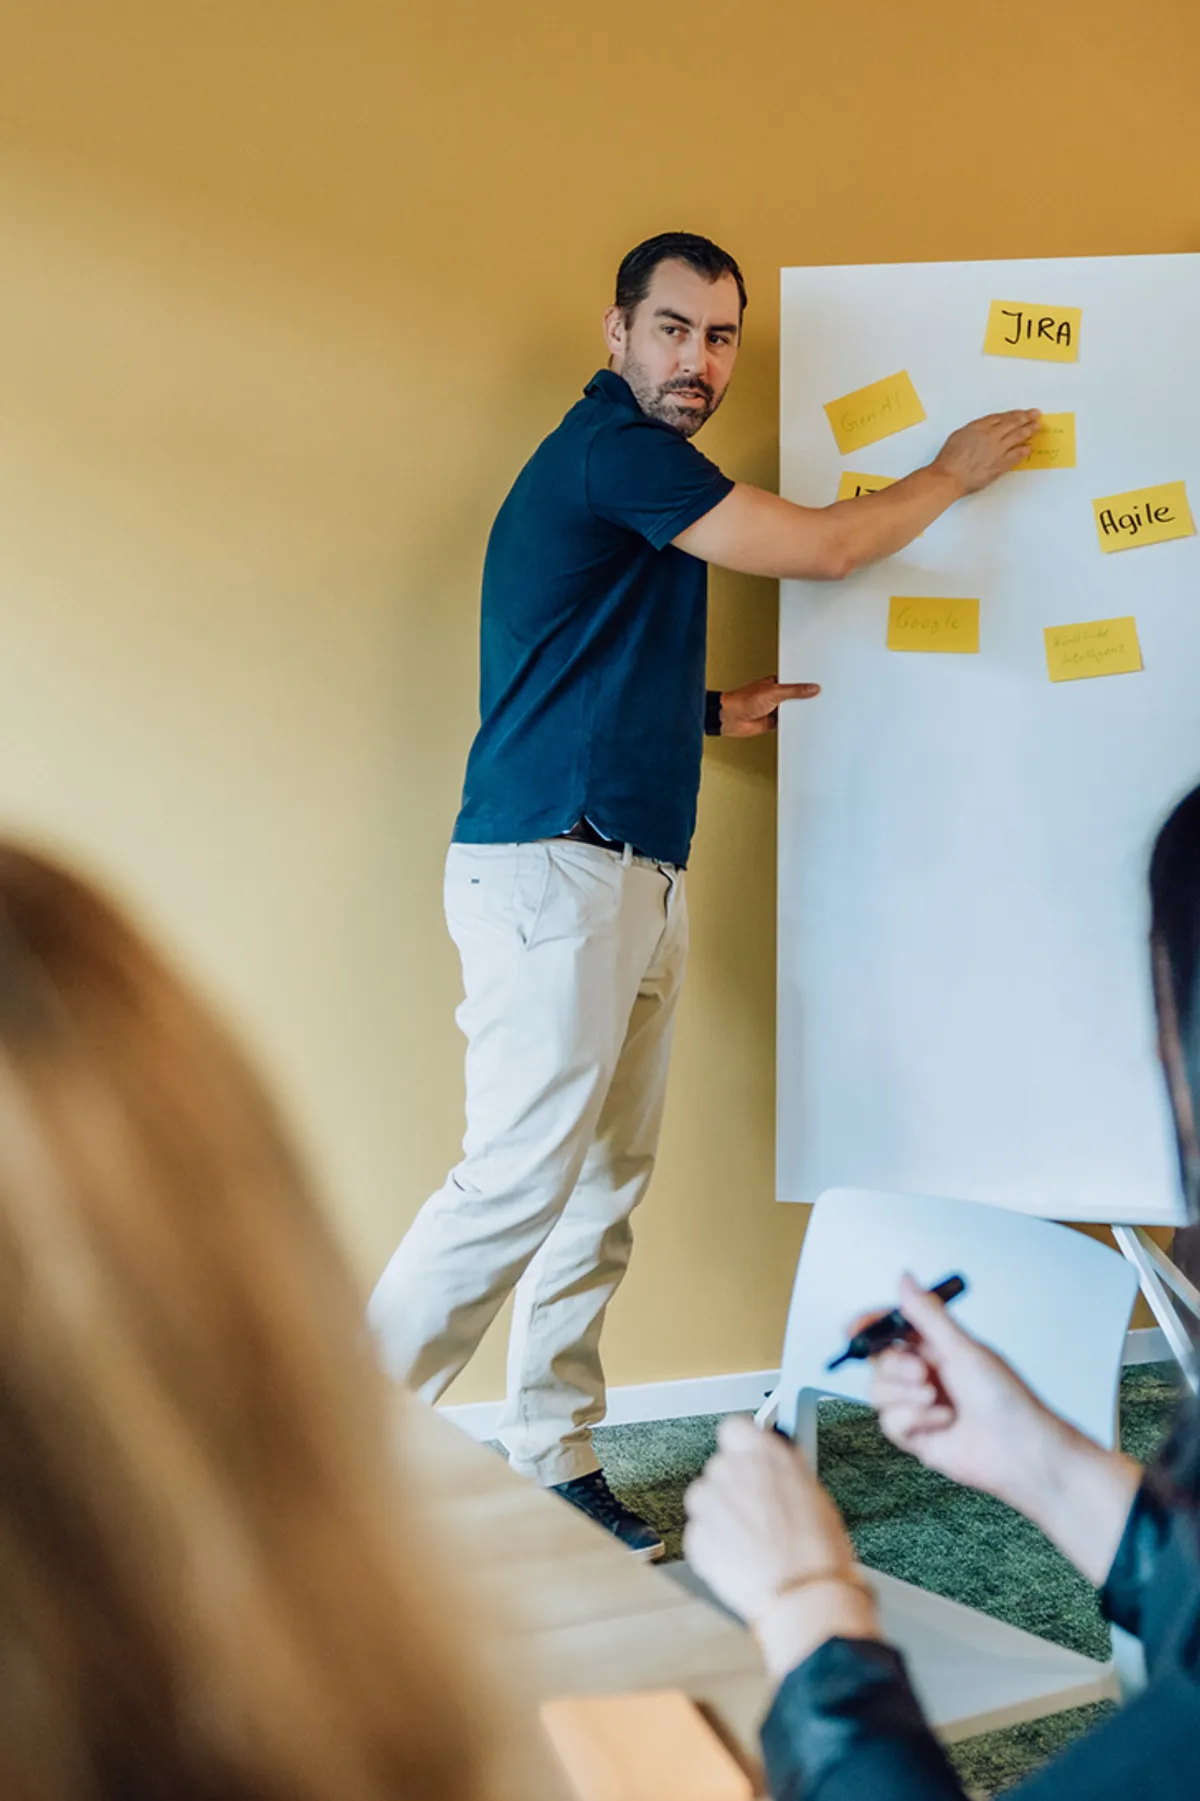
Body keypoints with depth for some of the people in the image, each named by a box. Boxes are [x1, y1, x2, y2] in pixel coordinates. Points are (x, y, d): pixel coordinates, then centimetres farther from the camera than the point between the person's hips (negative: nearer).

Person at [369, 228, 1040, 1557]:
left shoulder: (637, 469, 23)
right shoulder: (610, 448, -8)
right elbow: (823, 547, -7)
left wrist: (720, 713, 20)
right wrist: (954, 472, 8)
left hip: (631, 880, 10)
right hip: (554, 872, -10)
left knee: (601, 1189, 8)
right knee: (520, 1181, -10)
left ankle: (550, 1465, 16)